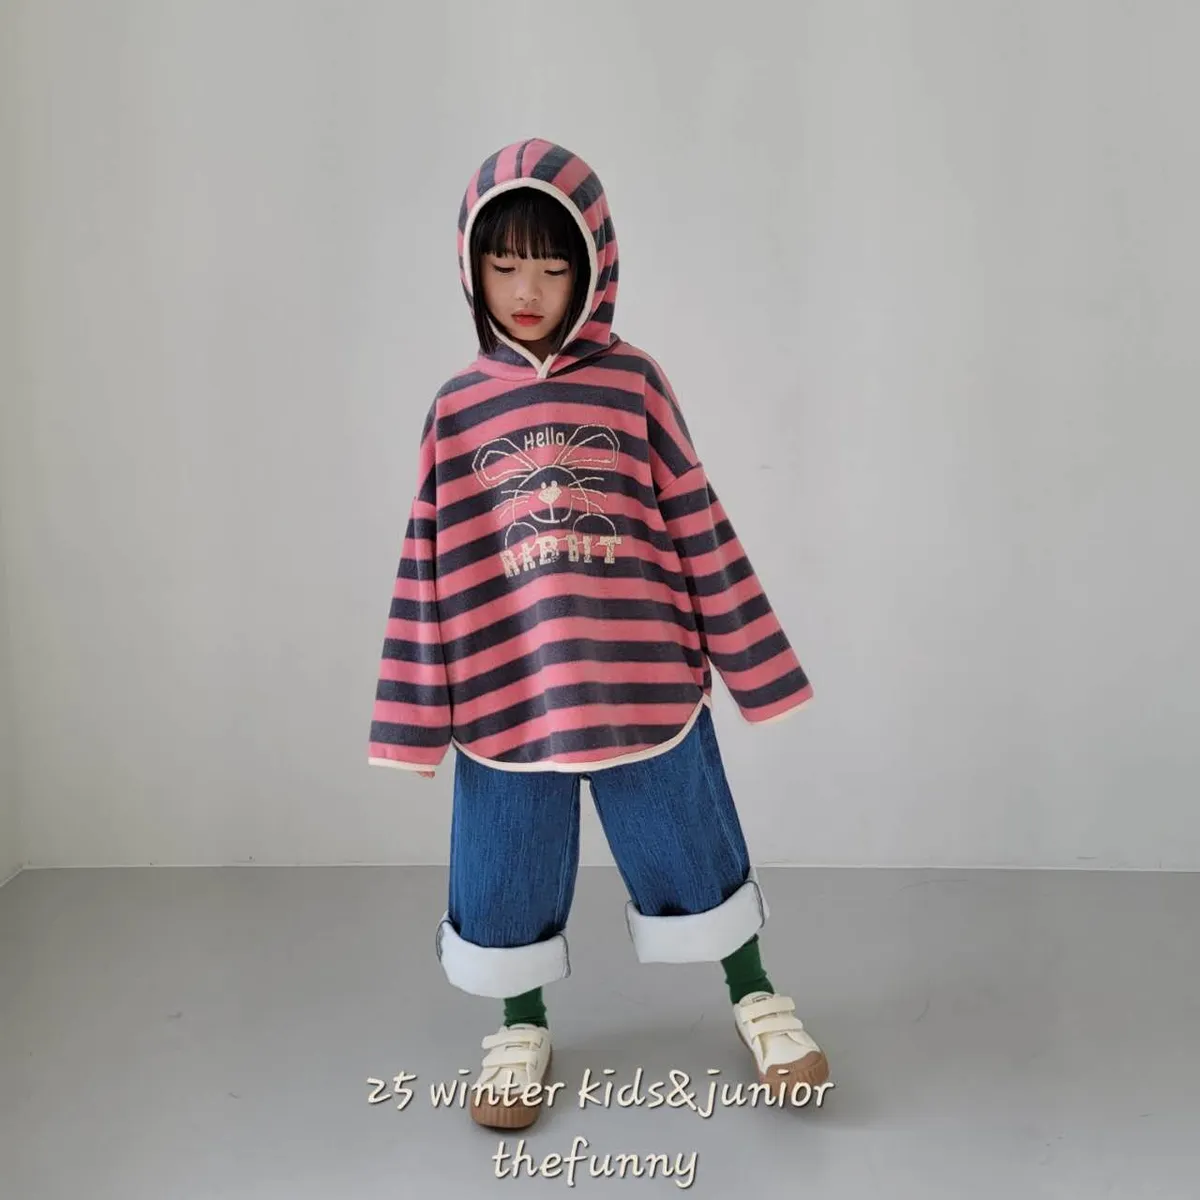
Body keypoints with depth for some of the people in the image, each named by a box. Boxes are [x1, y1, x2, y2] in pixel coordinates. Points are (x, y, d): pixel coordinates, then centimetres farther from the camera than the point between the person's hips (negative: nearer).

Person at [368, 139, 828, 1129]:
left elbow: (699, 531, 0)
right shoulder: (458, 409, 1)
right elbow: (432, 567, 3)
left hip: (645, 682, -1)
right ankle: (522, 1031, 39)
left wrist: (749, 664, 2)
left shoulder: (634, 383, -2)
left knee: (691, 850, 14)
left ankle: (756, 1000, 38)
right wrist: (421, 709, 3)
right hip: (507, 694, 1)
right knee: (505, 874, 14)